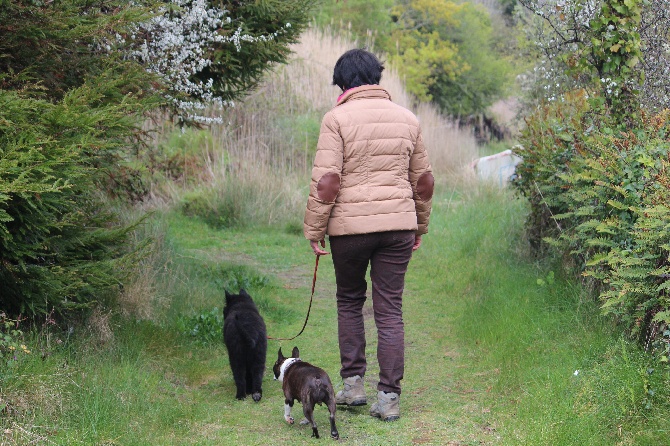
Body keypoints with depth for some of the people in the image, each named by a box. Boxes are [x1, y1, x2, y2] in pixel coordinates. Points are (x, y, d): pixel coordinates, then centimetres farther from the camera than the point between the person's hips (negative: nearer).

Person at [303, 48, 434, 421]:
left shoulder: (338, 118, -5)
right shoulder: (407, 118, 9)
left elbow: (326, 180, -11)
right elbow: (424, 180, 15)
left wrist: (314, 229, -4)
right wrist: (420, 226, 25)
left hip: (349, 225, -3)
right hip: (398, 224, 3)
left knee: (350, 301, 17)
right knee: (390, 310, 5)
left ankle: (353, 382, 16)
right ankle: (389, 396, 5)